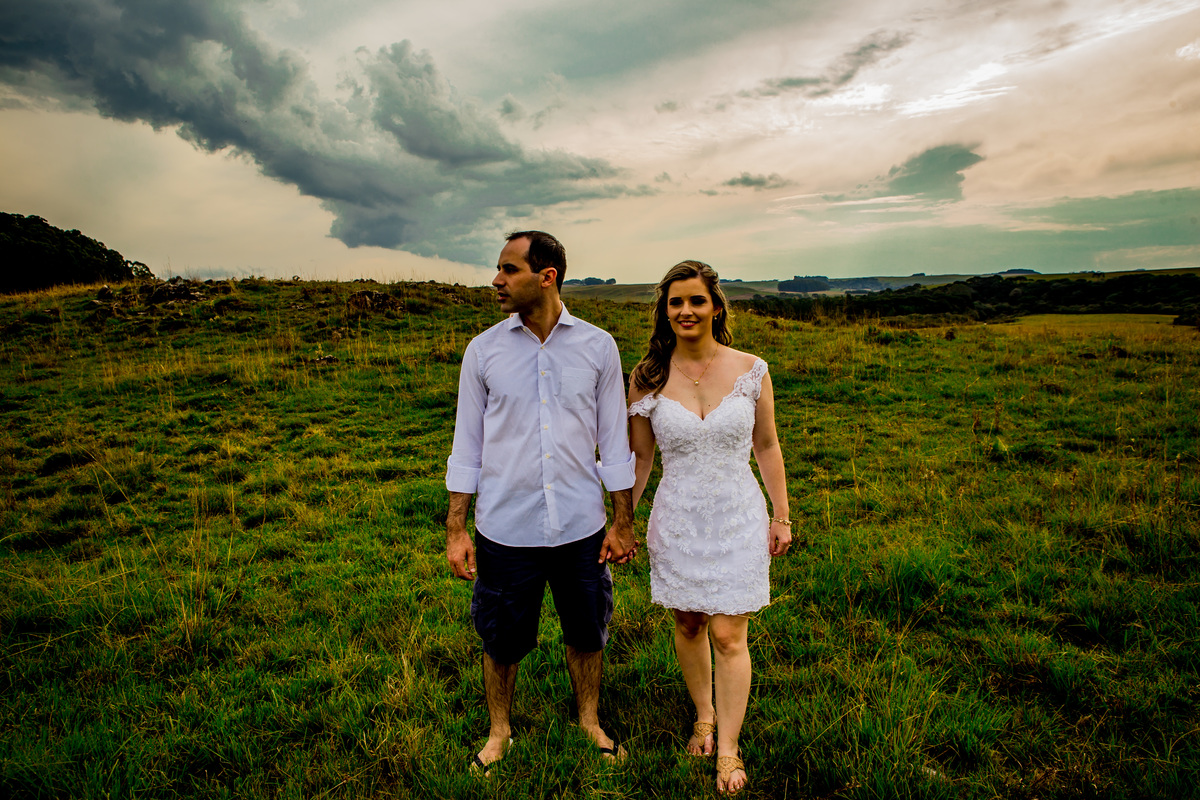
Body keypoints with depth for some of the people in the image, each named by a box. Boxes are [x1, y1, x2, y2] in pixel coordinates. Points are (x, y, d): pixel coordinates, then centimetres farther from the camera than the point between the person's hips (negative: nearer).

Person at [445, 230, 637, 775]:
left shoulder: (598, 347, -3)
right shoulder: (483, 350, -3)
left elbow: (614, 441, 2)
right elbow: (467, 445, 2)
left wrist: (623, 522, 2)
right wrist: (456, 530, 0)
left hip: (581, 526, 0)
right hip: (506, 528, 0)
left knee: (586, 633, 17)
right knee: (501, 639, 14)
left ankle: (589, 721, 43)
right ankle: (499, 731, 41)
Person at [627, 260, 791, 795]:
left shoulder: (750, 370, -5)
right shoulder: (647, 377, -5)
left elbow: (766, 446, 5)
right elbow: (639, 458, 4)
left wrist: (781, 515, 7)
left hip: (738, 516, -1)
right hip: (677, 518, 1)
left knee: (728, 635, 1)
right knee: (687, 626, 15)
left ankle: (728, 750, 21)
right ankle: (704, 715, 41)